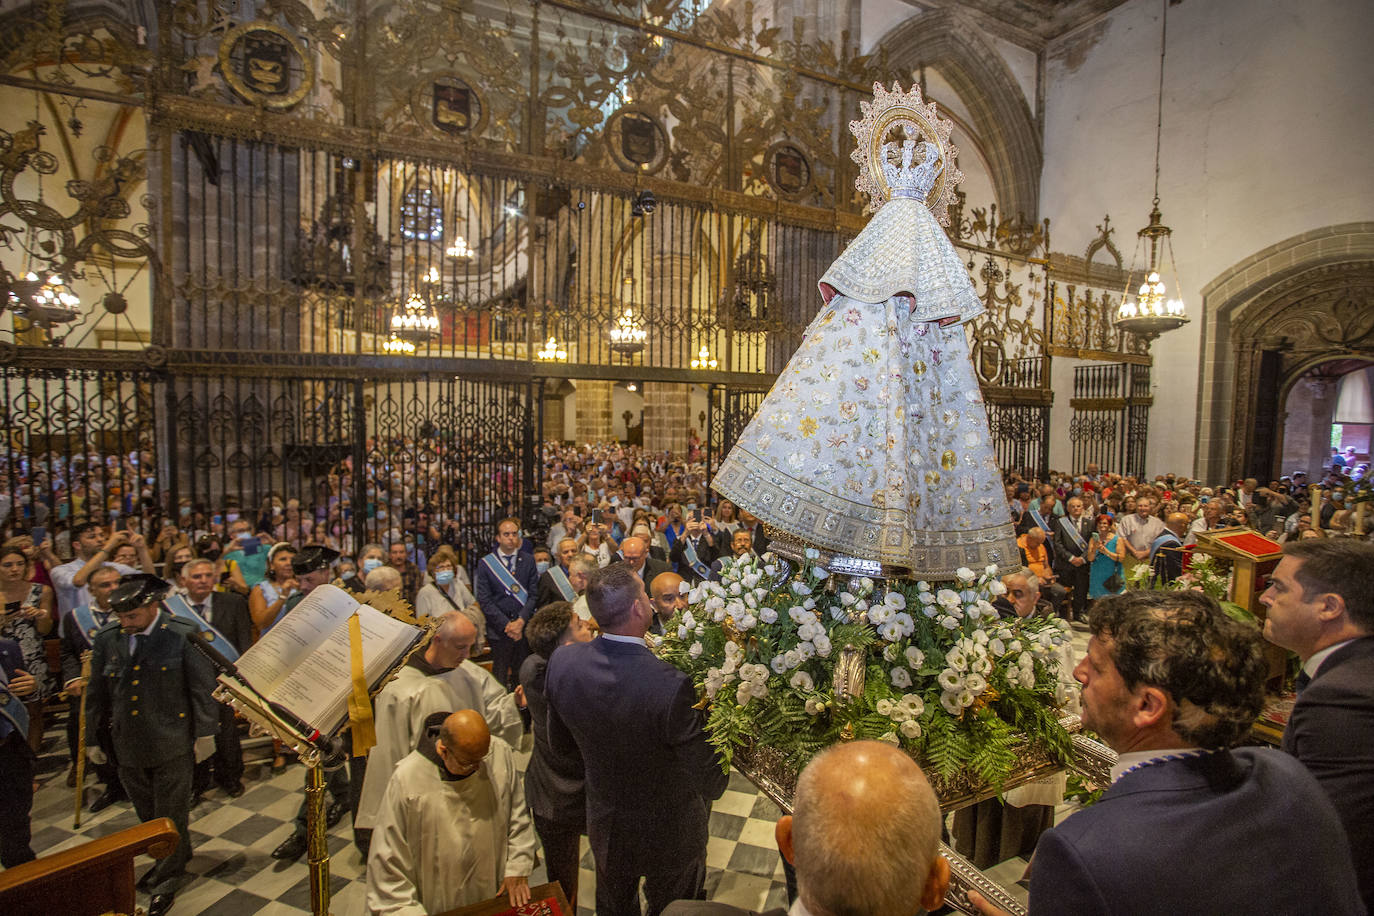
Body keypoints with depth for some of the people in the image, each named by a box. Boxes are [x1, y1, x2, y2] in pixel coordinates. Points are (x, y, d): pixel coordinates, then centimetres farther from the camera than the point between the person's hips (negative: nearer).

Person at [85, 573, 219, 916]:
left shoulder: (184, 635, -15)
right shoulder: (107, 638, -1)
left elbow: (203, 688, -9)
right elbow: (97, 692, 12)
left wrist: (203, 735, -7)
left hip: (172, 747, -5)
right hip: (128, 746, 5)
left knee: (171, 816, 10)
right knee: (148, 814, 22)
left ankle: (169, 878, 31)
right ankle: (173, 857, 46)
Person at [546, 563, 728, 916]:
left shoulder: (562, 662, -21)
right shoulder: (671, 686, -38)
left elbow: (560, 745, -4)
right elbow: (712, 784, -28)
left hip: (605, 829, 4)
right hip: (670, 835, -4)